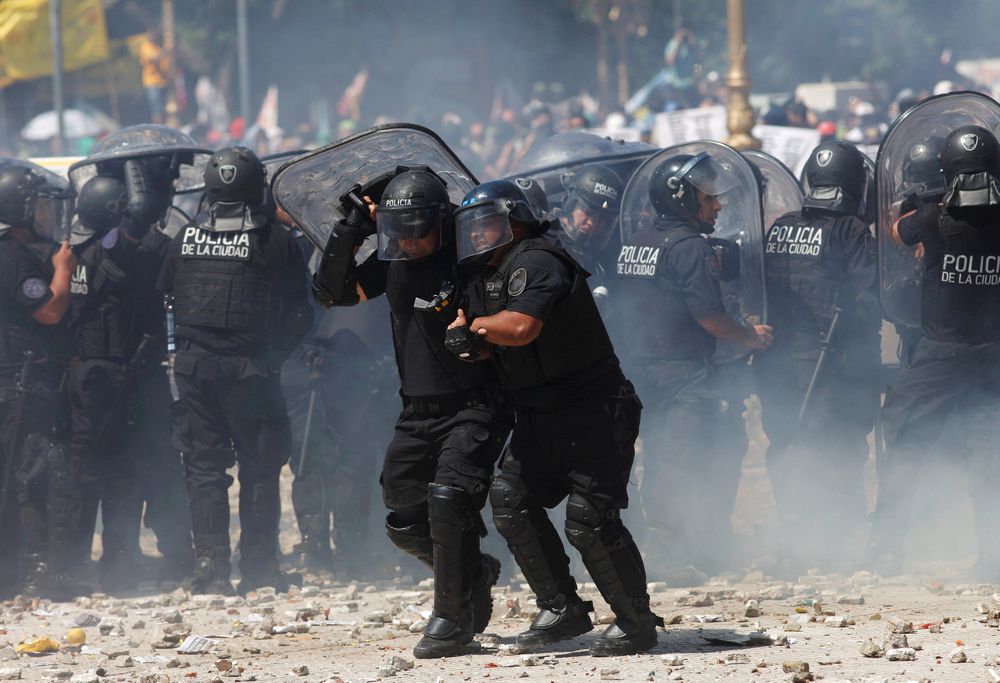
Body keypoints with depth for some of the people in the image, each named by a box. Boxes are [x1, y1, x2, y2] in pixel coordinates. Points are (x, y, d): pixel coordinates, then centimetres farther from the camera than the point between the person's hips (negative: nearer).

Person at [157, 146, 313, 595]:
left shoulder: (187, 237, 5)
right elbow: (298, 314, -4)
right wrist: (274, 354, 9)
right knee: (259, 467, 6)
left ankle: (210, 569, 1)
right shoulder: (276, 239, -3)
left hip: (194, 366, 2)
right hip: (248, 367, -2)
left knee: (203, 465, 6)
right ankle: (259, 569, 5)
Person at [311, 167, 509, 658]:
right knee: (404, 521, 6)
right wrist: (349, 231, -6)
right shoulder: (391, 263, 5)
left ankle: (452, 619, -9)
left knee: (448, 500, -21)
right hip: (418, 414, 7)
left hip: (474, 408, -7)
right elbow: (331, 292, 5)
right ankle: (475, 572, 32)